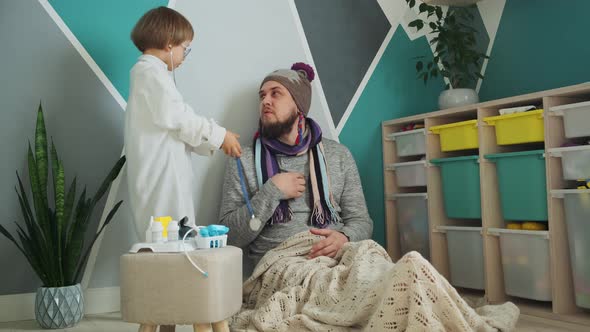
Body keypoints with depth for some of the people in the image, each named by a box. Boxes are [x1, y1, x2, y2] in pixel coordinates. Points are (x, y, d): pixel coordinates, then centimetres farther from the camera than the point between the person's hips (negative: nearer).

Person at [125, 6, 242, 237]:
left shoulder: (146, 72, 24)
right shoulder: (152, 71, -8)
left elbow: (173, 129, 22)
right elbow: (175, 116, -16)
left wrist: (211, 144, 14)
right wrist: (218, 135, -7)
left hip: (165, 173, 10)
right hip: (160, 174, -10)